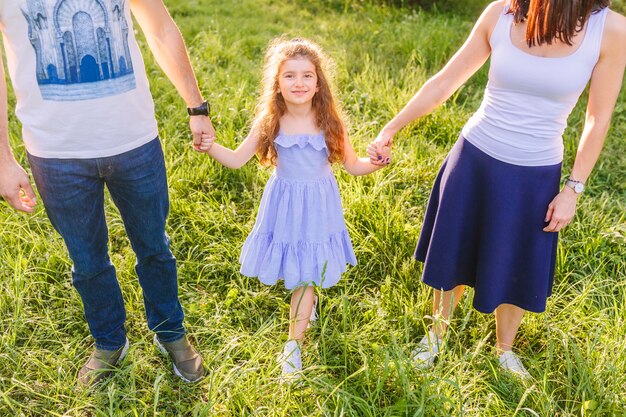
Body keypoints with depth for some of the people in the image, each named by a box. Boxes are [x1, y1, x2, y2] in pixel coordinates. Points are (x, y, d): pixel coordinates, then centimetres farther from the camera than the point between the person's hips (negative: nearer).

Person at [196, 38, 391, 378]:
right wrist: (210, 147, -21)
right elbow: (237, 160, -5)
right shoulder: (269, 122, -9)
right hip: (283, 206, 2)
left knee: (305, 277, 4)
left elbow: (353, 165, -2)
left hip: (317, 208, -1)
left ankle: (293, 345, 19)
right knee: (293, 270, 17)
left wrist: (378, 161, -20)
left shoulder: (330, 123, -11)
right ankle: (308, 300, 53)